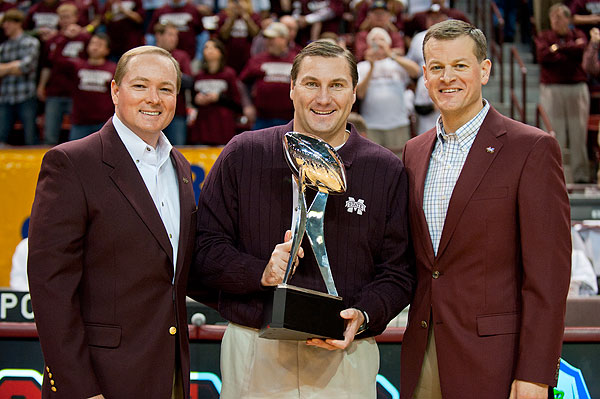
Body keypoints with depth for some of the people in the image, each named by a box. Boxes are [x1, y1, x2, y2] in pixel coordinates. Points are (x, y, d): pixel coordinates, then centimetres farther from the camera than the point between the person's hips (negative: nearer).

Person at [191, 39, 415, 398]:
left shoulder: (387, 171, 5)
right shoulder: (243, 155, 4)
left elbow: (399, 272, 4)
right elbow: (204, 251, 1)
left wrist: (363, 315, -14)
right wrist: (261, 272, -15)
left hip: (345, 357, 0)